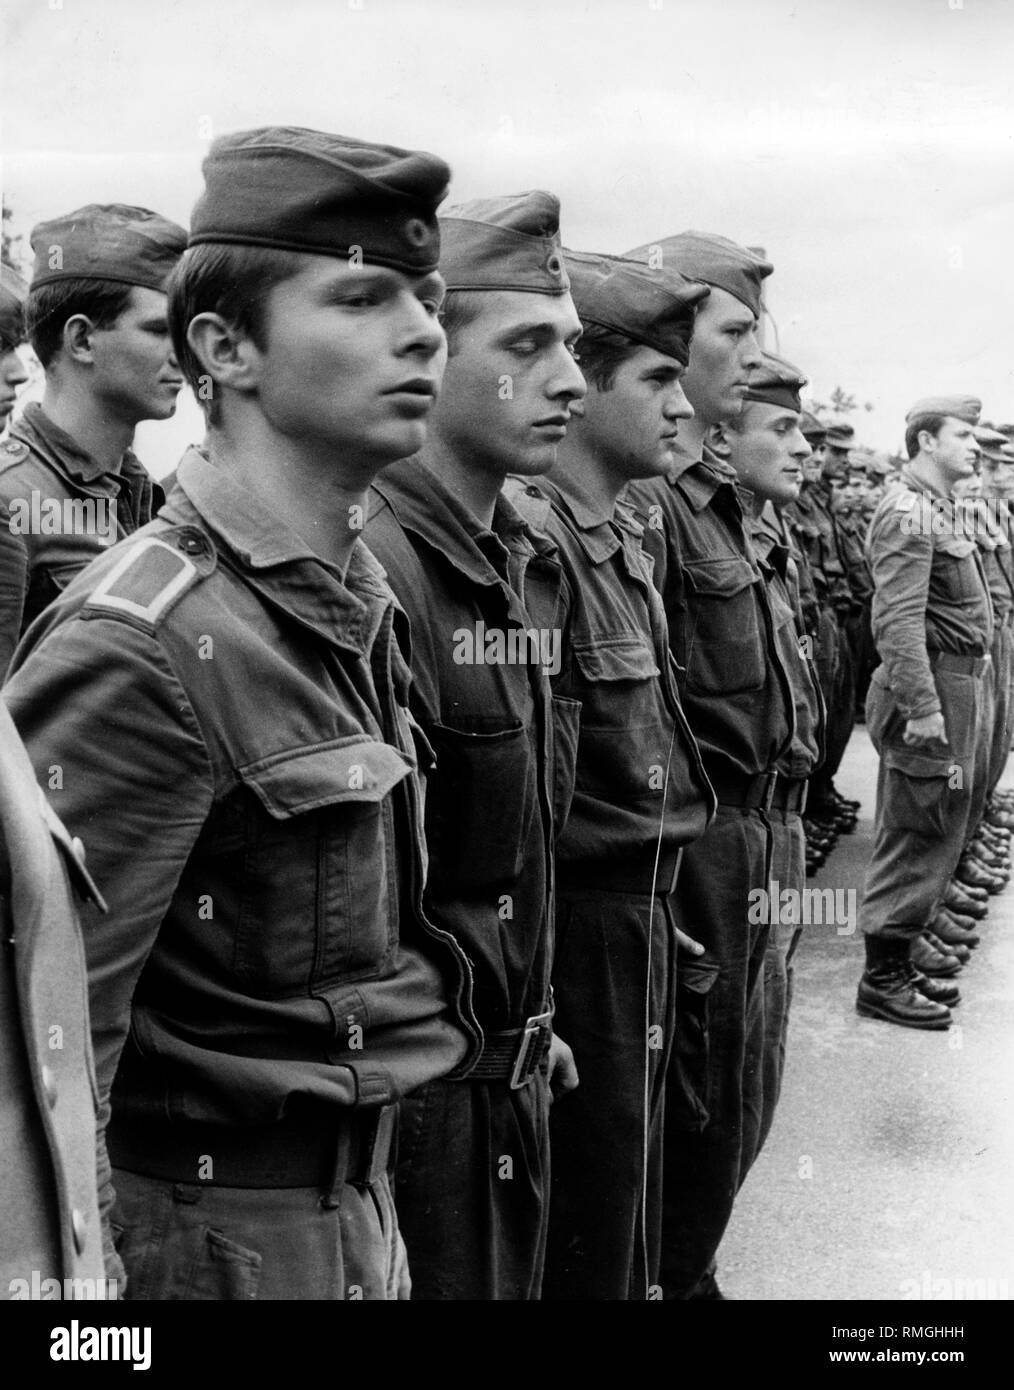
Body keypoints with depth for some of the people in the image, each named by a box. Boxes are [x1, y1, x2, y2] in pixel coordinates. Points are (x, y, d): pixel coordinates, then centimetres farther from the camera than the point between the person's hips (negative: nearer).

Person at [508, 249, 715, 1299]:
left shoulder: (619, 534, 10)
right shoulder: (531, 535, -20)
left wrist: (656, 896, 15)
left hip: (642, 909, 9)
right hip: (585, 924, -9)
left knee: (632, 1184, 23)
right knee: (589, 1234, 8)